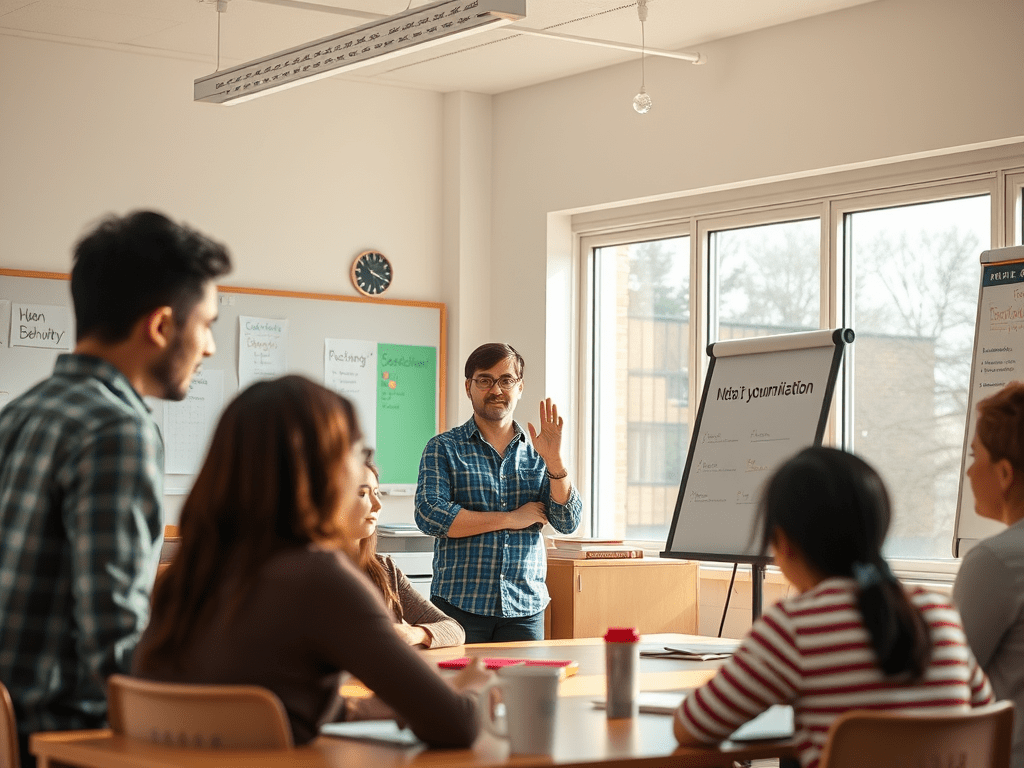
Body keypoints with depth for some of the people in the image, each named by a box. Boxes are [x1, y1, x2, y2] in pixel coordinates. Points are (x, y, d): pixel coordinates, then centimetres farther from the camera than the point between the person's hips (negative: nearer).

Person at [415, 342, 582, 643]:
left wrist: (554, 460, -12)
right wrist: (511, 519, -8)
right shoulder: (443, 448, 4)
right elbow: (429, 515, -10)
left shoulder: (536, 453, 12)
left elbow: (568, 522, 3)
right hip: (459, 606, -2)